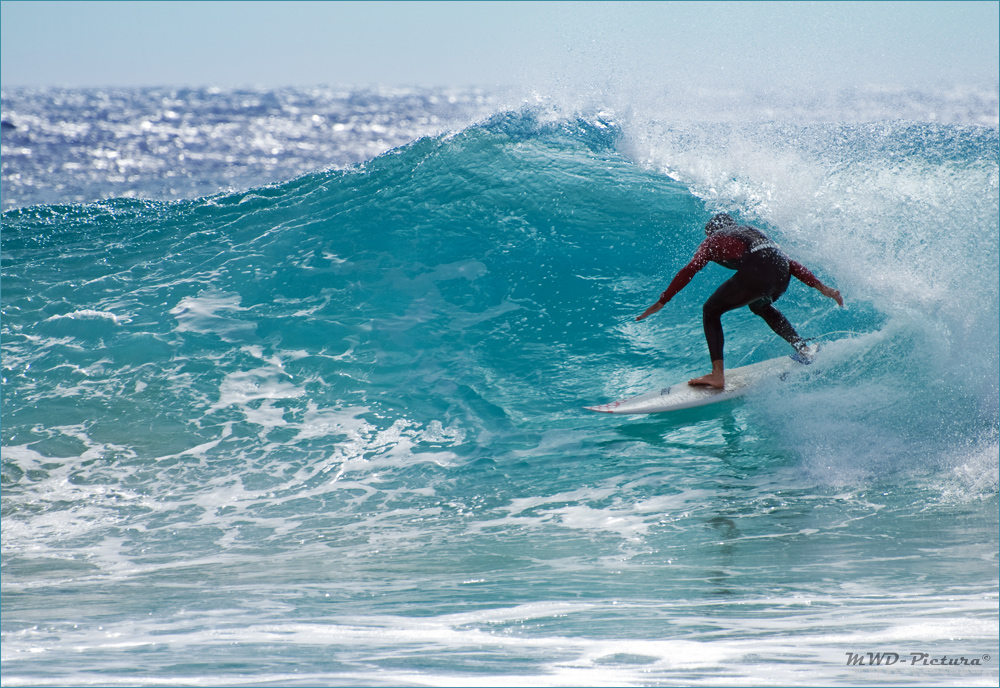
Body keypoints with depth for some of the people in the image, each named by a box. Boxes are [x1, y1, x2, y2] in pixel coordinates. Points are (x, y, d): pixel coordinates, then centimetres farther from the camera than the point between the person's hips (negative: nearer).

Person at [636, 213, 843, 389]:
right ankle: (802, 348, 29)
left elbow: (689, 271, 7)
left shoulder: (713, 240, 22)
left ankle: (718, 375, 0)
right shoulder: (752, 232, 37)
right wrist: (820, 287, 27)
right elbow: (791, 263, 29)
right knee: (760, 306, 38)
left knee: (711, 311, 12)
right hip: (782, 274, 6)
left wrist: (661, 302, 6)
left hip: (756, 275, -6)